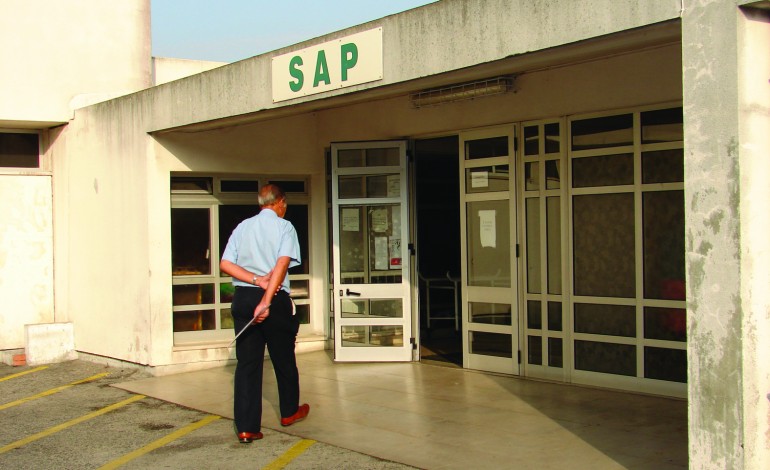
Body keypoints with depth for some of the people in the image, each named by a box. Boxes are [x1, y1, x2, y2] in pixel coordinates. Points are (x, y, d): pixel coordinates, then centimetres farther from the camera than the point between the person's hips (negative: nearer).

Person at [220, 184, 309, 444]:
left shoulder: (243, 227, 10)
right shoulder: (284, 226, -2)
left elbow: (225, 264, 1)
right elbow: (282, 263, -17)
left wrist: (255, 280, -6)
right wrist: (266, 301, -23)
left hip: (243, 298, 3)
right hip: (275, 298, -3)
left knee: (247, 361, 4)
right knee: (283, 358, 15)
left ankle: (246, 428, 1)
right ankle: (289, 411, 34)